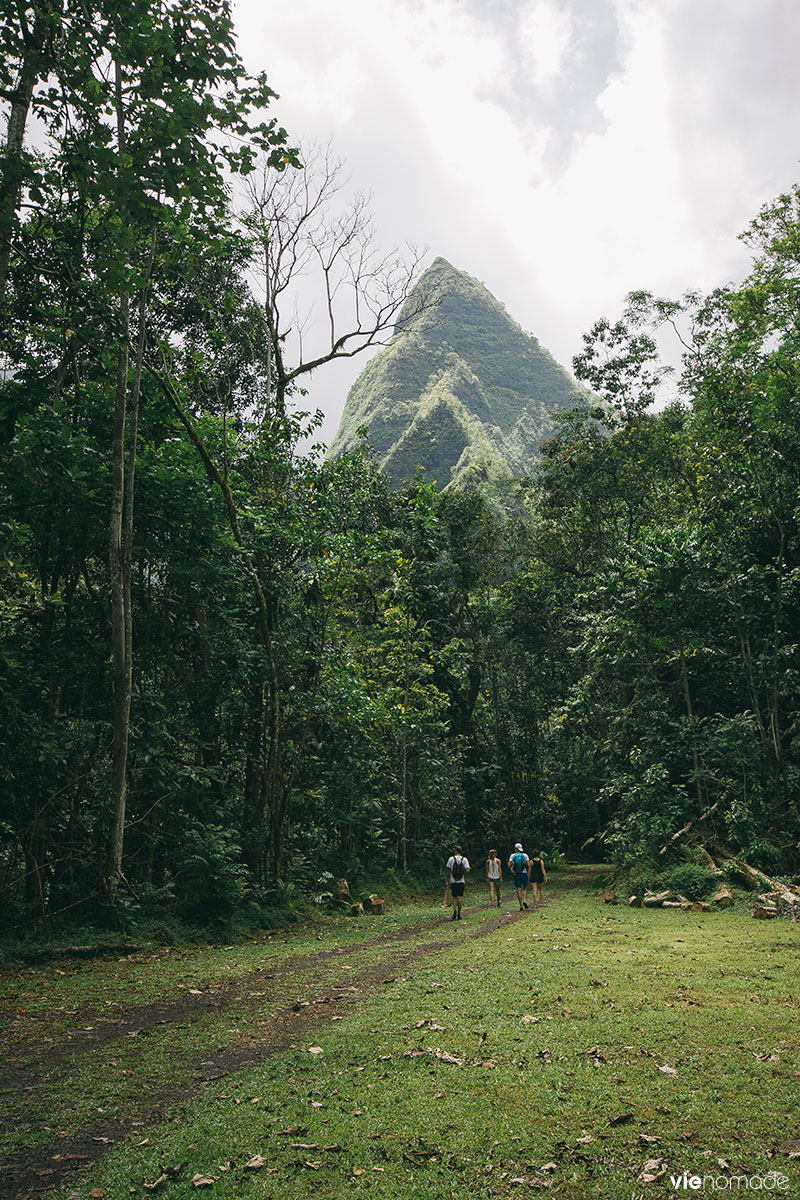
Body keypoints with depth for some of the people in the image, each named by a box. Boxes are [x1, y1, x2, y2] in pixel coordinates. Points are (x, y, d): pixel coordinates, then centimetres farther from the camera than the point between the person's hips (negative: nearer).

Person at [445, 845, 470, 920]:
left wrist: (448, 880, 5)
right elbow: (467, 870, -10)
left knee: (454, 897, 7)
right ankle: (459, 914, 2)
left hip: (453, 881, 0)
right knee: (460, 897, 5)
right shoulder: (464, 859, 0)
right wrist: (464, 876, 10)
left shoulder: (451, 859, -2)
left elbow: (448, 871, -2)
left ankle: (455, 912, -11)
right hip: (461, 881, 0)